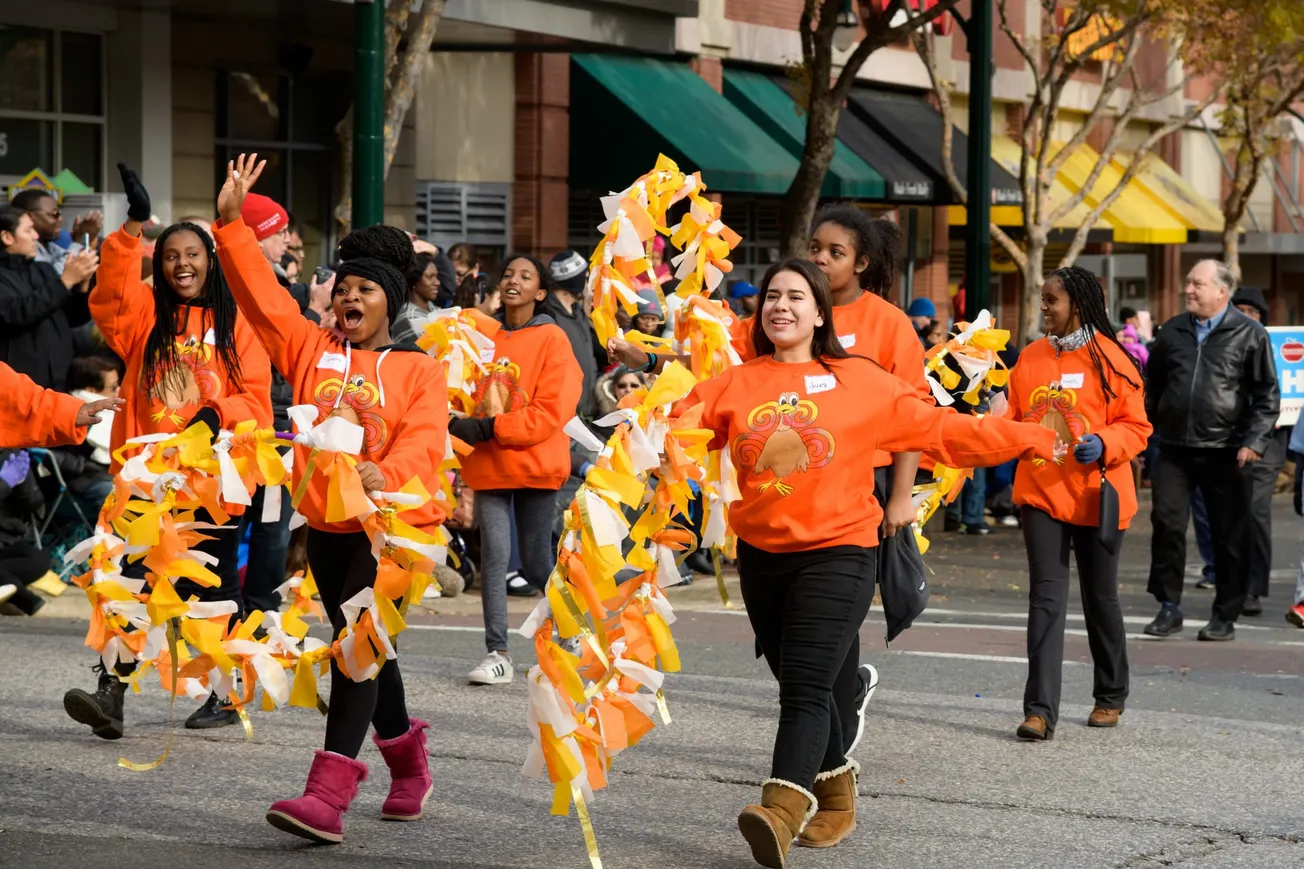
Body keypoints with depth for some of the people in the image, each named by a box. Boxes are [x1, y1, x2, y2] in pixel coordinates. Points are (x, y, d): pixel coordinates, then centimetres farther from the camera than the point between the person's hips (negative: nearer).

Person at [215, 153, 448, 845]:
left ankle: (329, 791, -24)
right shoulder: (311, 351, 11)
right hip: (327, 526, 5)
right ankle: (407, 761, 35)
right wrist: (232, 223, -5)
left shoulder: (419, 369, 0)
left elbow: (423, 441, -13)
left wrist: (385, 473, -33)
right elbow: (260, 293, 4)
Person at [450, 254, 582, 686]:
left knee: (535, 564, 3)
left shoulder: (551, 339, -4)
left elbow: (552, 411, -11)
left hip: (534, 463, -3)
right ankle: (497, 653, -4)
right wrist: (464, 426, -8)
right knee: (494, 554, -6)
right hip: (489, 465, 3)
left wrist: (491, 428, -16)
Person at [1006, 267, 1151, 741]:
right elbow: (1013, 419, 13)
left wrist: (1103, 444, -22)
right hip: (1041, 493, 3)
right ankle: (1040, 709, -9)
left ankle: (1111, 696, 30)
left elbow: (1136, 426, -6)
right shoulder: (1030, 357, 6)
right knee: (1046, 598, -6)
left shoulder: (1109, 359, -7)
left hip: (1095, 496, -3)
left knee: (1100, 597, 12)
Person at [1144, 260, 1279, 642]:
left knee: (1230, 536, 4)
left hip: (1226, 452, -3)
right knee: (1167, 523, -7)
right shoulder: (1172, 332, 11)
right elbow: (1153, 388, 20)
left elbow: (1267, 396, -1)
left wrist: (1254, 442, -11)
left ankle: (1225, 616, 13)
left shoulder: (1249, 334, -1)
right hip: (1175, 450, 3)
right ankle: (1168, 607, 3)